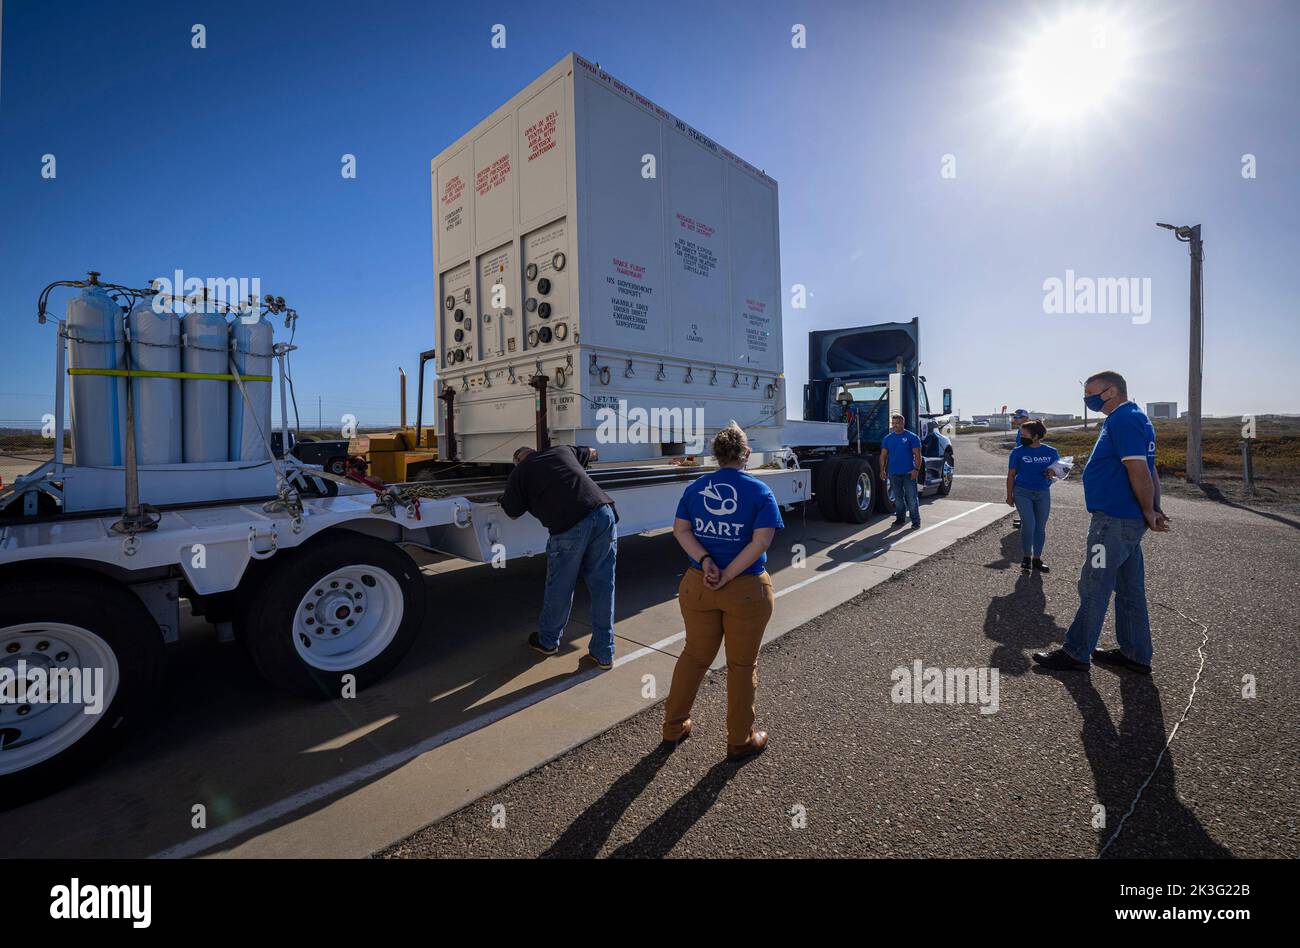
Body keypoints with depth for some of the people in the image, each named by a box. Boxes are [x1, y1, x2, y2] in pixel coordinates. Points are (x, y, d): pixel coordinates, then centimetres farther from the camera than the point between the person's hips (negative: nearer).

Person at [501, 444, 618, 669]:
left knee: (559, 587, 16)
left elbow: (513, 514, 23)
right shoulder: (562, 449, 24)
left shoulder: (519, 472, 15)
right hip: (604, 513, 4)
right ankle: (604, 653, 23)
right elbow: (592, 453, 43)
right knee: (602, 586, 14)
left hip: (570, 525, -4)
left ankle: (548, 641, 40)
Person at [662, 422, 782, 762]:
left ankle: (673, 726, 35)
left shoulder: (695, 488, 2)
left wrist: (705, 561, -13)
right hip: (746, 591, -3)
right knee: (742, 665, 13)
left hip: (697, 585, 4)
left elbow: (680, 530, -4)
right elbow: (761, 541, -17)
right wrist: (728, 576, -17)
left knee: (694, 655, 20)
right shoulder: (760, 491, -8)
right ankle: (740, 741, 30)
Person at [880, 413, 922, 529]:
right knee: (898, 498, 12)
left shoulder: (911, 437, -1)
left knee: (912, 498, -3)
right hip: (893, 473, 4)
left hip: (909, 473, -4)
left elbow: (917, 455, -4)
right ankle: (900, 518, 22)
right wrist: (882, 470, 2)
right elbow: (883, 455, 11)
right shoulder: (888, 438, 10)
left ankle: (916, 521, 3)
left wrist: (916, 469, -14)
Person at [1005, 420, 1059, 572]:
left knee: (1040, 527, 7)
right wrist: (1009, 495, 0)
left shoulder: (1051, 452, 2)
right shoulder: (1018, 452, -2)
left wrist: (1053, 473, -11)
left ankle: (1037, 560, 19)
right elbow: (1011, 475, 2)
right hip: (1022, 492, -2)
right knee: (1028, 525, -11)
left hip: (1043, 493, 3)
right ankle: (1026, 557, 7)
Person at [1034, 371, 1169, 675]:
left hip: (1114, 521, -10)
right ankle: (1135, 655, 26)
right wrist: (1155, 511, 13)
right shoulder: (1135, 417, 17)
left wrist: (1149, 513, -13)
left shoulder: (1123, 420, -16)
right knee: (1130, 590, 16)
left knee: (1093, 588, -2)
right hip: (1129, 520, 10)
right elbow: (1149, 470, 18)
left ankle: (1076, 653, 8)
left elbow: (1139, 471, -21)